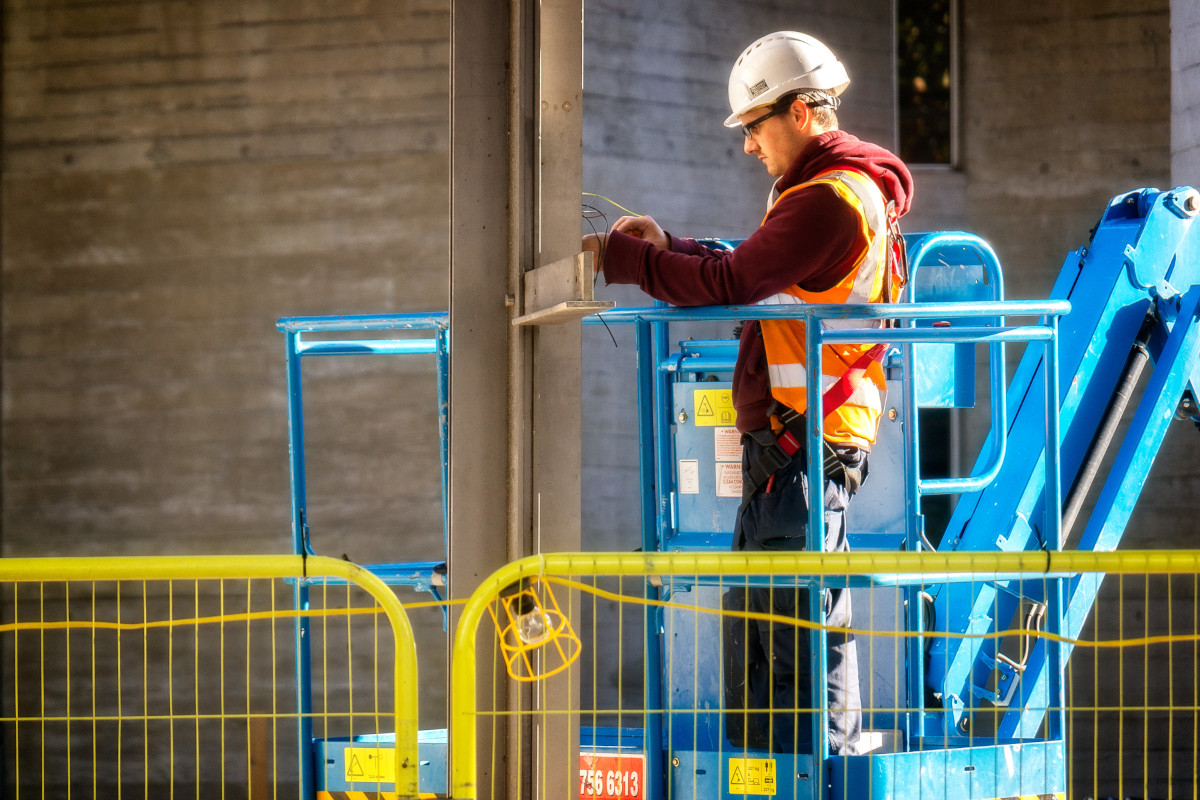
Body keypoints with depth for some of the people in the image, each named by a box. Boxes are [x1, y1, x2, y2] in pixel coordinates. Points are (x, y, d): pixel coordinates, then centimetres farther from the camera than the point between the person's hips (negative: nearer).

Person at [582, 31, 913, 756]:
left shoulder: (831, 199, -15)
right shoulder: (831, 188, 20)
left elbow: (730, 285, -18)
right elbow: (751, 278, 20)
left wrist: (620, 257, -11)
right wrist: (662, 248, 9)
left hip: (804, 445, -11)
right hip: (787, 446, 11)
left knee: (805, 627, -10)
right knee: (751, 620, 14)